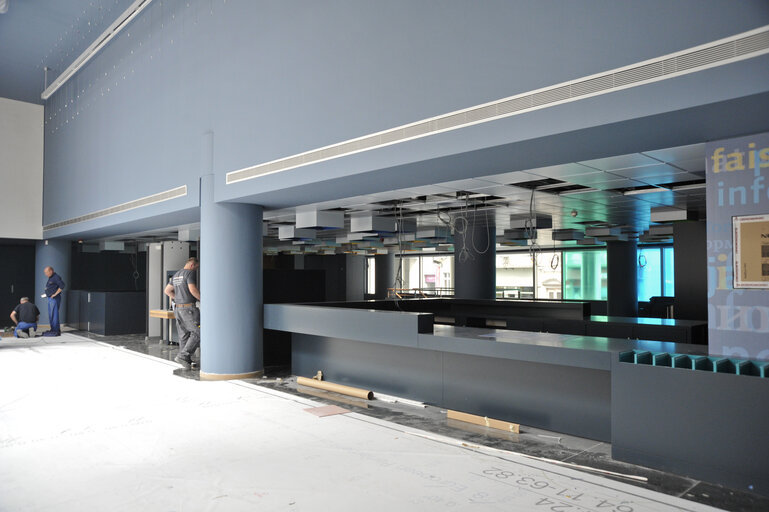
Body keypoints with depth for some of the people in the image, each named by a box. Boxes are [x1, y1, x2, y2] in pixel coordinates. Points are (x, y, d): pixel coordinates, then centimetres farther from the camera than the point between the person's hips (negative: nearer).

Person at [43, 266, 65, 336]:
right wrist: (47, 294, 13)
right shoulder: (50, 278, 18)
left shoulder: (56, 277, -12)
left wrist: (55, 294, -21)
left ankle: (56, 331, -10)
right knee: (51, 315, 13)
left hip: (54, 299, -10)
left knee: (54, 314, -10)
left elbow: (62, 286, -24)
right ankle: (53, 330, 19)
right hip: (50, 299, 10)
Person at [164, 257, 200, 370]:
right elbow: (193, 289, -20)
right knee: (197, 334, -6)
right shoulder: (190, 273, -9)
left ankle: (187, 361, 12)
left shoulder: (176, 275, 18)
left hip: (178, 308, 9)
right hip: (189, 309, -9)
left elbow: (167, 290, 23)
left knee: (184, 336, 10)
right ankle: (182, 356, -12)